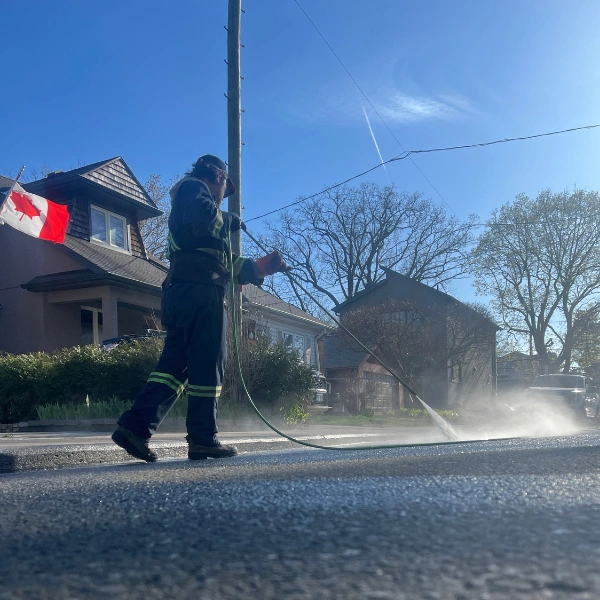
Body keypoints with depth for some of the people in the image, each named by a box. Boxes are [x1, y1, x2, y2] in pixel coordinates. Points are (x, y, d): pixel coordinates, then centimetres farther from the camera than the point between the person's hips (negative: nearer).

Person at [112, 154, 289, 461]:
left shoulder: (186, 199, 34)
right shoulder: (193, 187, 6)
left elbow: (223, 263, 33)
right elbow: (203, 215, -21)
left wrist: (260, 267, 34)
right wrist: (230, 220, -2)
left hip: (180, 292, 9)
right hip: (200, 291, -9)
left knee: (174, 364, 5)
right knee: (208, 364, -5)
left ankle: (135, 427, -3)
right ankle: (203, 439, -1)